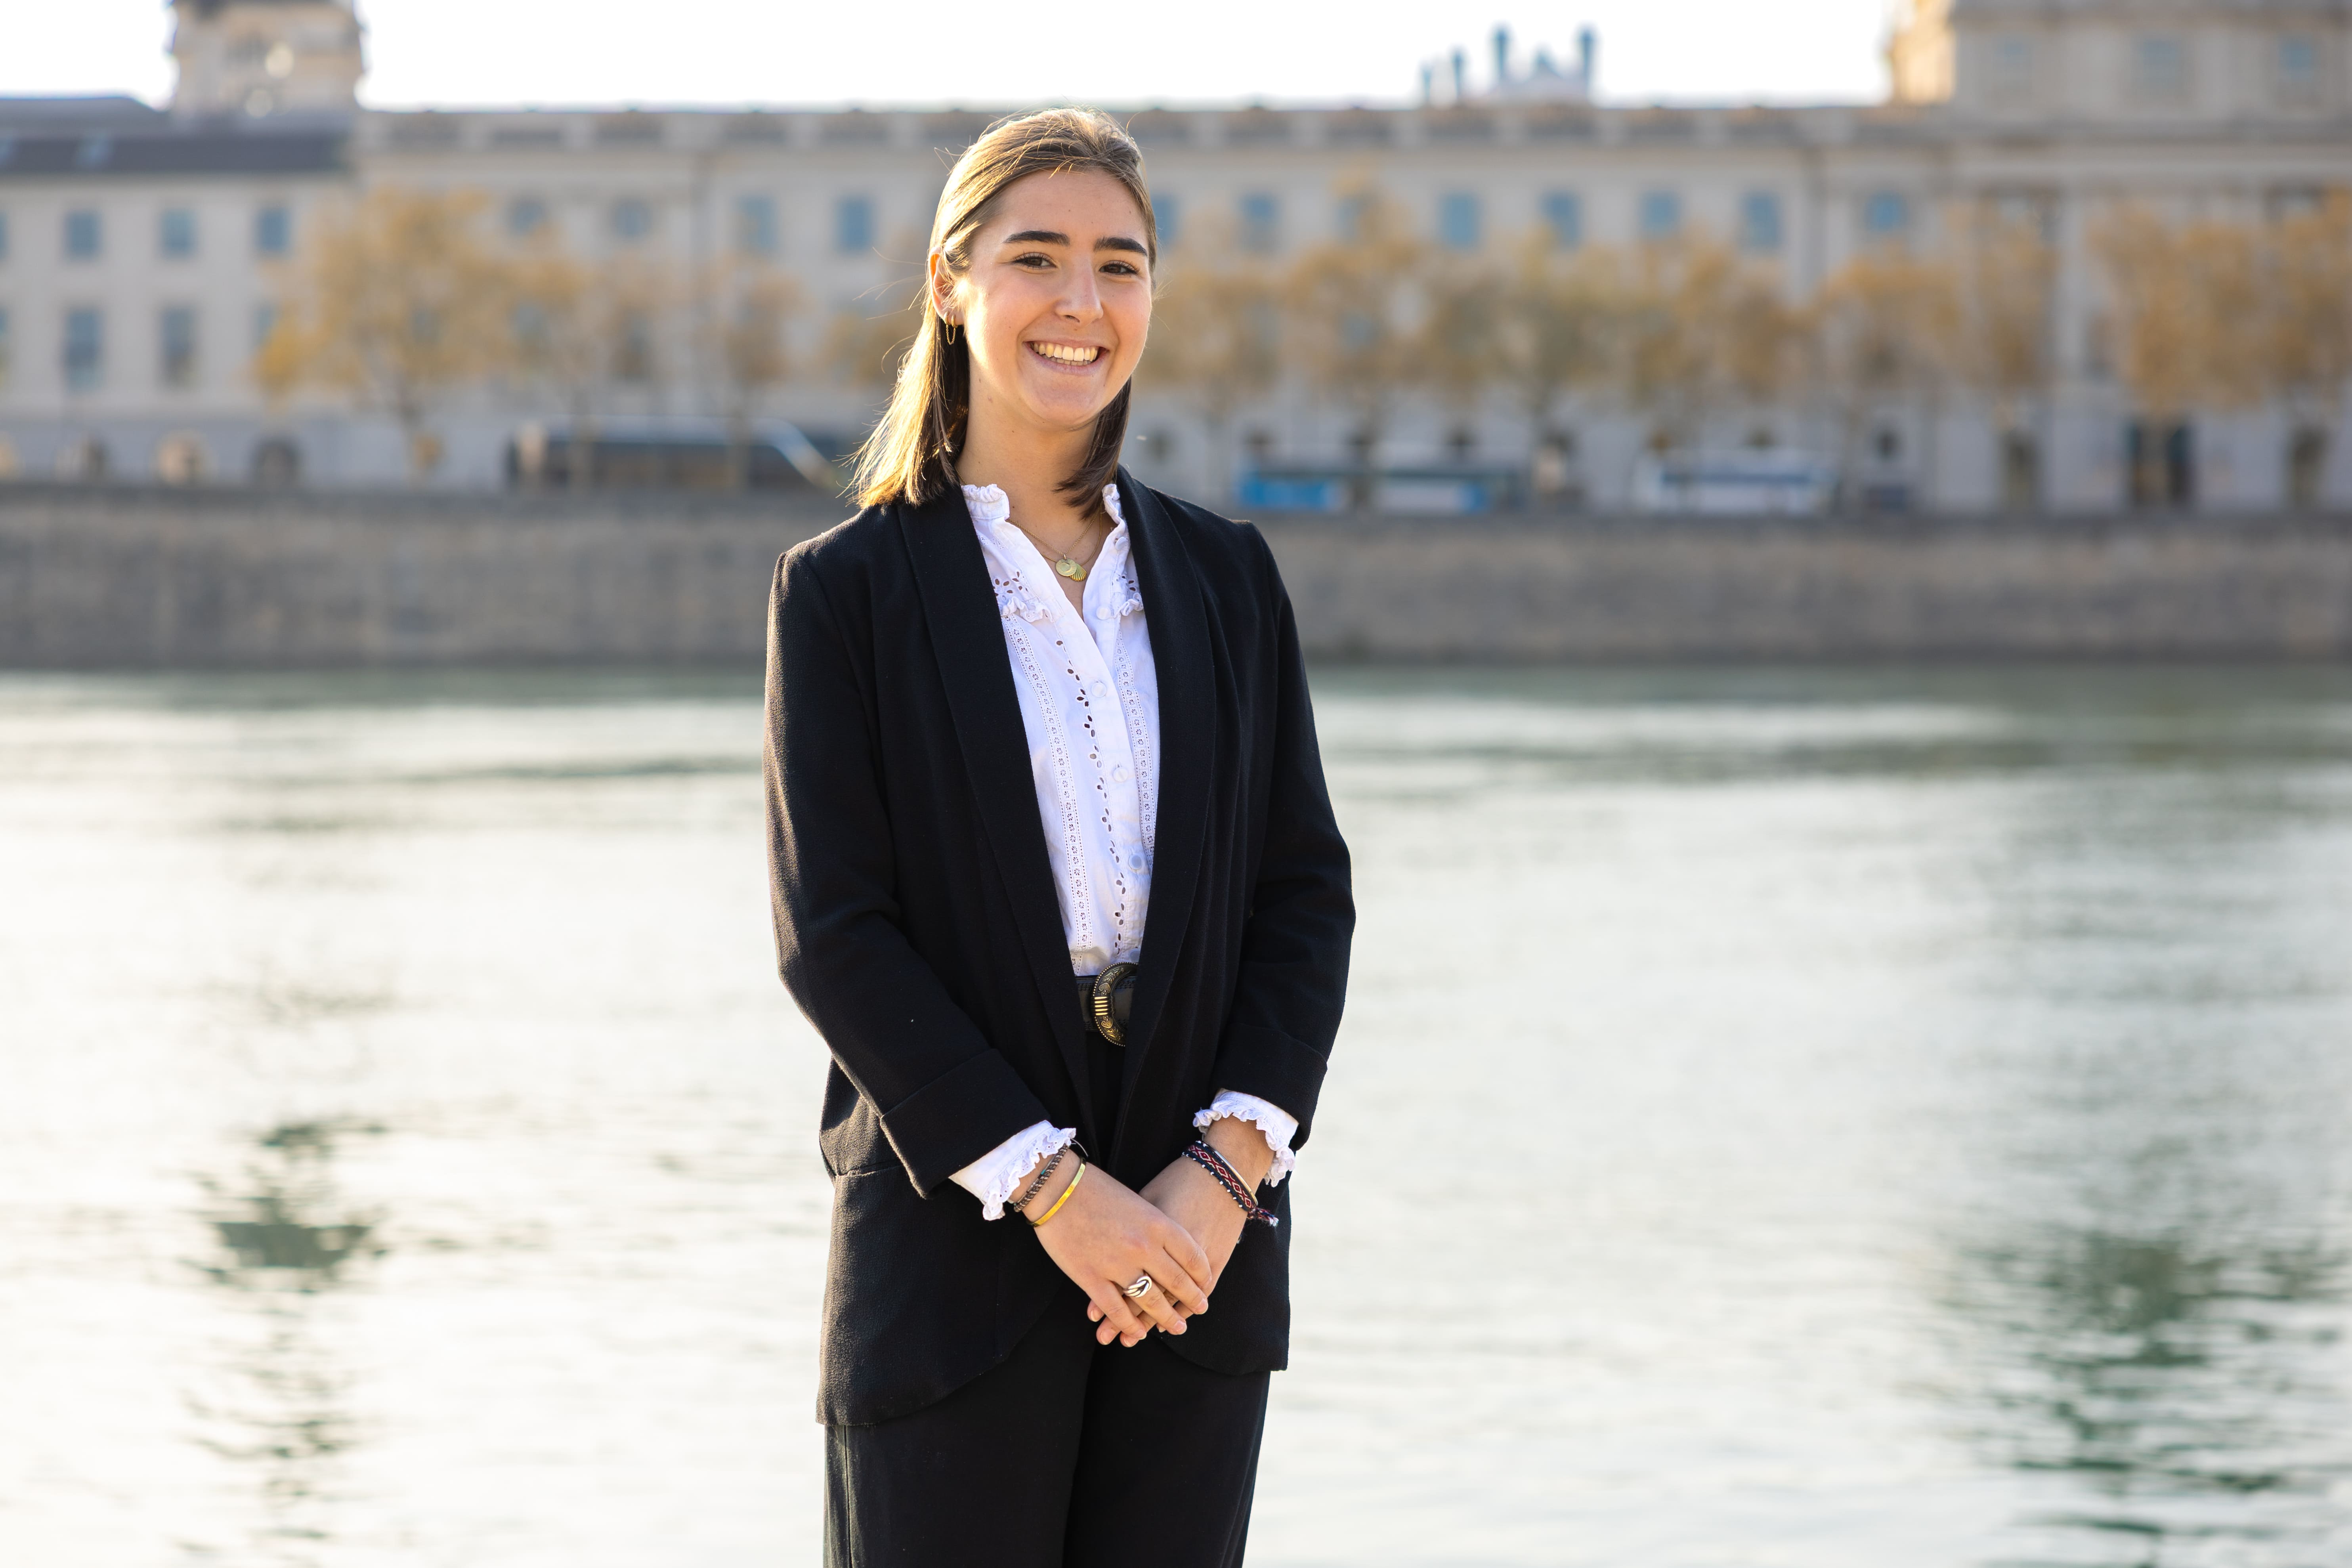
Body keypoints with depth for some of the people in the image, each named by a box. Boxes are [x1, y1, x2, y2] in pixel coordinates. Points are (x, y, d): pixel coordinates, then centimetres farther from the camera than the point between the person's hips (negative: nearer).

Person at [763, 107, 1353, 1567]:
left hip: (1203, 1240, 3)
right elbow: (833, 932, -7)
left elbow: (1307, 890, 6)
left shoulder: (1227, 578, 10)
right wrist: (1048, 1183, -14)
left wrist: (1229, 1166, -8)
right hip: (956, 1246, -3)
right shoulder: (848, 588, -1)